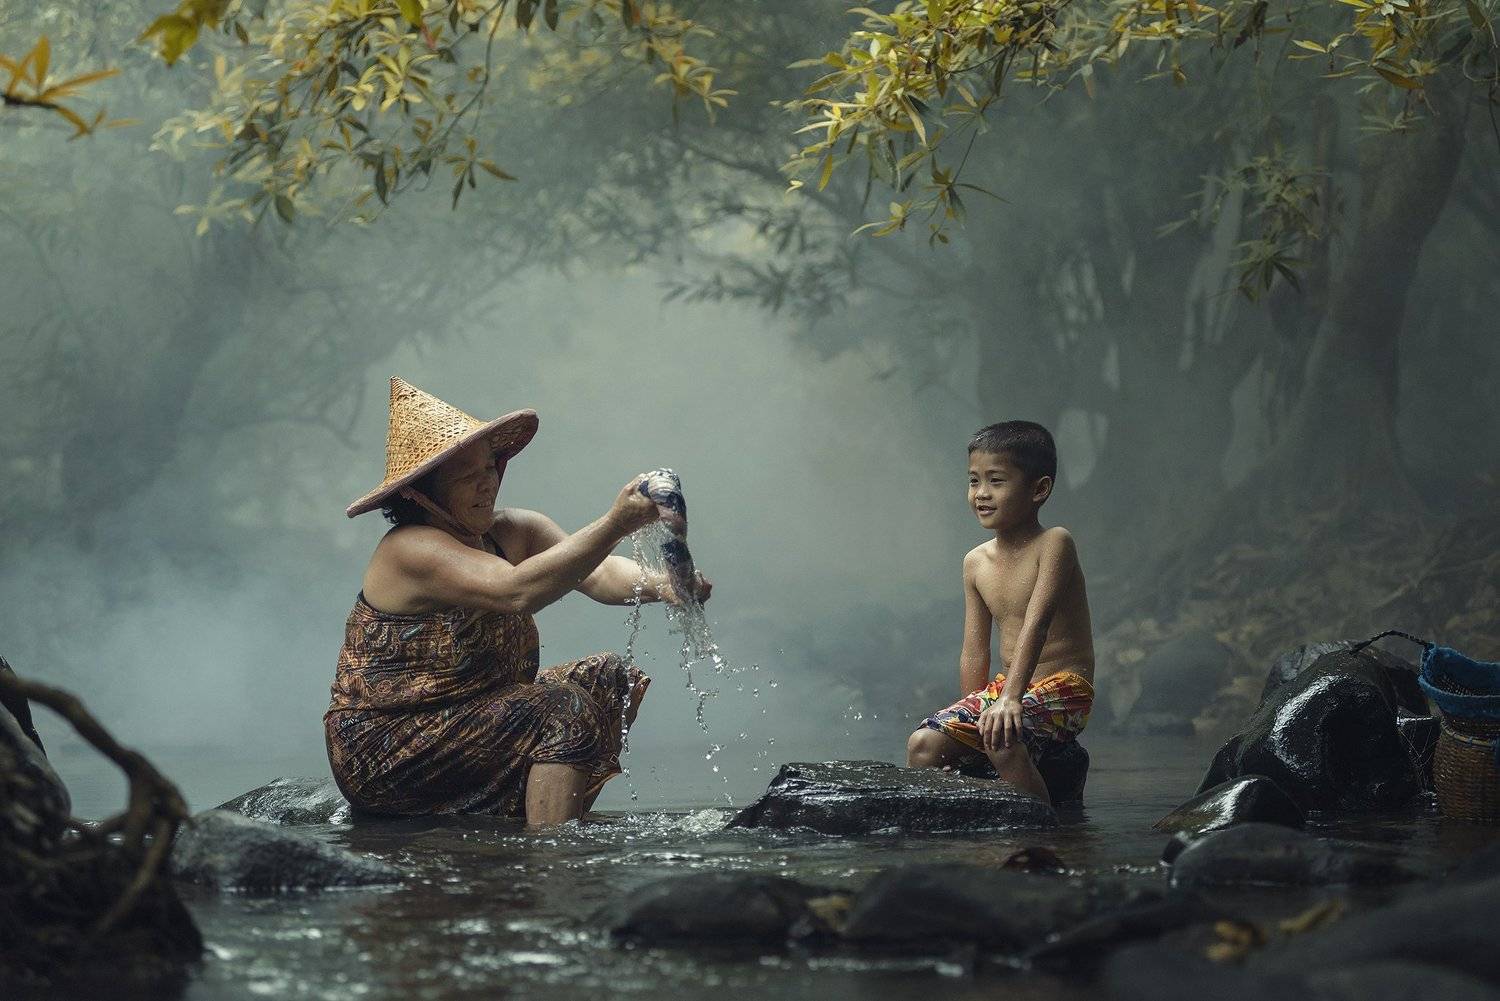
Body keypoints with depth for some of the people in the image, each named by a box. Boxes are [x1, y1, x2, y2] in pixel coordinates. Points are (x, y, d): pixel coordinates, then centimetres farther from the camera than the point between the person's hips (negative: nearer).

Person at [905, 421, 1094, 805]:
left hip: (1061, 688, -7)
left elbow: (1036, 622, -25)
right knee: (923, 744, -12)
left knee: (1002, 741, -35)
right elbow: (974, 653, 12)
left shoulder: (1053, 543, -12)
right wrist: (971, 714, 5)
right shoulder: (976, 562, 8)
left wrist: (1011, 698, -35)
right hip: (1002, 688, 7)